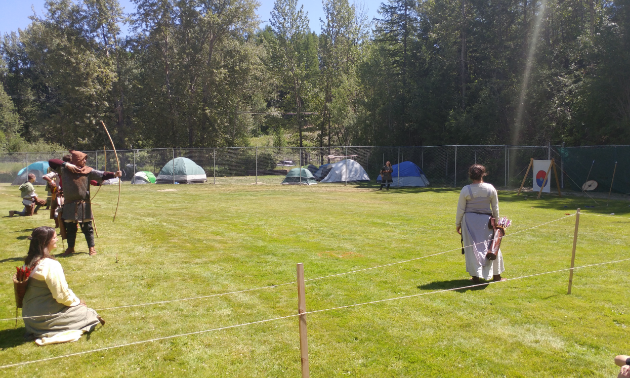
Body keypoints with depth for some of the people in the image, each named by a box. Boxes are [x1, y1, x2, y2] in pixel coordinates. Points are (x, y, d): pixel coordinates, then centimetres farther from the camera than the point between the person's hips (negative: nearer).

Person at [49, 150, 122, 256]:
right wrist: (66, 164, -14)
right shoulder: (64, 170, 0)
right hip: (70, 205, 1)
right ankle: (70, 248, 29)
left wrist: (114, 174, -30)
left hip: (84, 205, -1)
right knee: (70, 228, 14)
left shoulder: (88, 170, -2)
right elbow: (51, 162, -3)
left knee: (87, 227, 5)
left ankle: (91, 247, 16)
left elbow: (101, 175, -13)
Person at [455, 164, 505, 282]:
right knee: (492, 246, 13)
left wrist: (457, 224, 6)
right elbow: (495, 208, 5)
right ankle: (496, 275, 23)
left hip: (469, 220, -2)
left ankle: (475, 276, 10)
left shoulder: (466, 190, -9)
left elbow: (460, 209, -4)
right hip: (486, 220, 2)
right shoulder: (490, 189, -3)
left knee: (472, 247, 6)